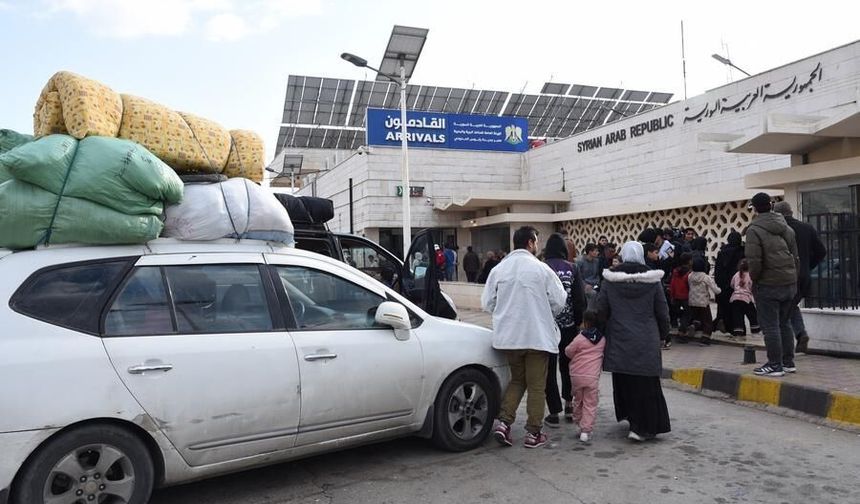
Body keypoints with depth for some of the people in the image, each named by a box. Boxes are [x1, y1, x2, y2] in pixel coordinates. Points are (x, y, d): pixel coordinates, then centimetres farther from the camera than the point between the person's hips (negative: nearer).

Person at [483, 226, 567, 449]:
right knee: (536, 385, 8)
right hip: (537, 336, -4)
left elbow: (487, 303, 1)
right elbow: (559, 301, -5)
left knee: (517, 380, 21)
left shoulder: (498, 269, 0)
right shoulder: (541, 269, -10)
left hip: (508, 336, 4)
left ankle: (503, 421, 8)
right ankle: (533, 433, 14)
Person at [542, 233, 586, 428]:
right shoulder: (572, 268, -2)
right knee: (567, 364, 20)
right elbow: (580, 298, -2)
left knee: (549, 368, 5)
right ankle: (569, 404, 24)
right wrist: (579, 321, 10)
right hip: (569, 325, 2)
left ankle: (554, 413, 7)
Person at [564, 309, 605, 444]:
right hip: (593, 376, 1)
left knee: (578, 401, 18)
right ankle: (586, 430, -4)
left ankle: (579, 424, 28)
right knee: (590, 404, 2)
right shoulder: (602, 339, 2)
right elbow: (603, 354, 14)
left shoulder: (579, 338, -9)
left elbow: (568, 352, -1)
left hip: (576, 375, 0)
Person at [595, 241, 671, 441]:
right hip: (646, 342, -1)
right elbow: (662, 313, 2)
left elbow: (601, 311, 1)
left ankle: (628, 415, 28)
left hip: (619, 342, 1)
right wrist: (662, 334, 18)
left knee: (623, 382, 15)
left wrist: (603, 333, 18)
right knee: (645, 384, 3)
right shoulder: (652, 281, -5)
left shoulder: (610, 281, -3)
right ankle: (642, 427, 1)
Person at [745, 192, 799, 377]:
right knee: (785, 323, 17)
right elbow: (795, 255, 12)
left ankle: (775, 365, 3)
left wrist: (754, 278, -2)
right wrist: (792, 276, 18)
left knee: (770, 326, 0)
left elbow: (754, 260, -19)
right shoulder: (786, 228, 10)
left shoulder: (754, 230, -13)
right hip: (790, 283, 7)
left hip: (768, 285, -7)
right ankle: (788, 362, 24)